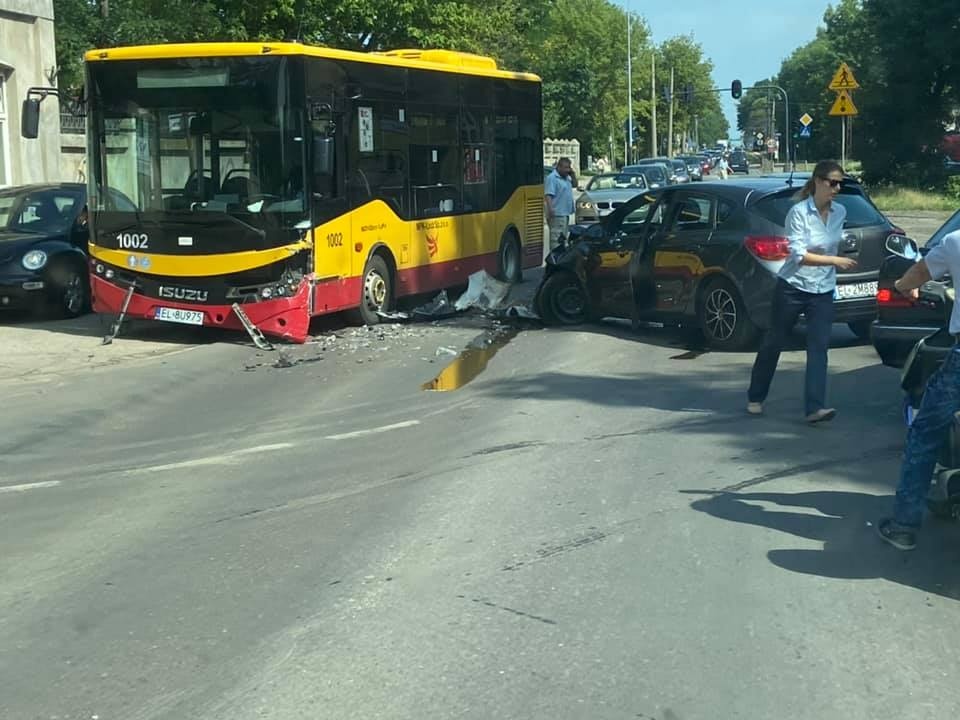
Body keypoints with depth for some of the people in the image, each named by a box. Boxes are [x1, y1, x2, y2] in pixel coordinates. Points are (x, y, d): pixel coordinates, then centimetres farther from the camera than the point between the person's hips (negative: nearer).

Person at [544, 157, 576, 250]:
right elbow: (548, 195, -21)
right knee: (556, 238, -14)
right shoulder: (552, 178, -13)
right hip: (557, 214, -10)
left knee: (563, 238, 16)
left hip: (565, 214, 10)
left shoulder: (566, 177, 16)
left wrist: (572, 174, 12)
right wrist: (550, 209, -31)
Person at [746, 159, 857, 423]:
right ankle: (755, 397, 26)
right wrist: (835, 261, -27)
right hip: (792, 289, -4)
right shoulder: (799, 212, -16)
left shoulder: (840, 212, 2)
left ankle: (815, 407, -12)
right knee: (773, 343, 9)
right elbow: (799, 255, -22)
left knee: (818, 347, -8)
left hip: (823, 292, 4)